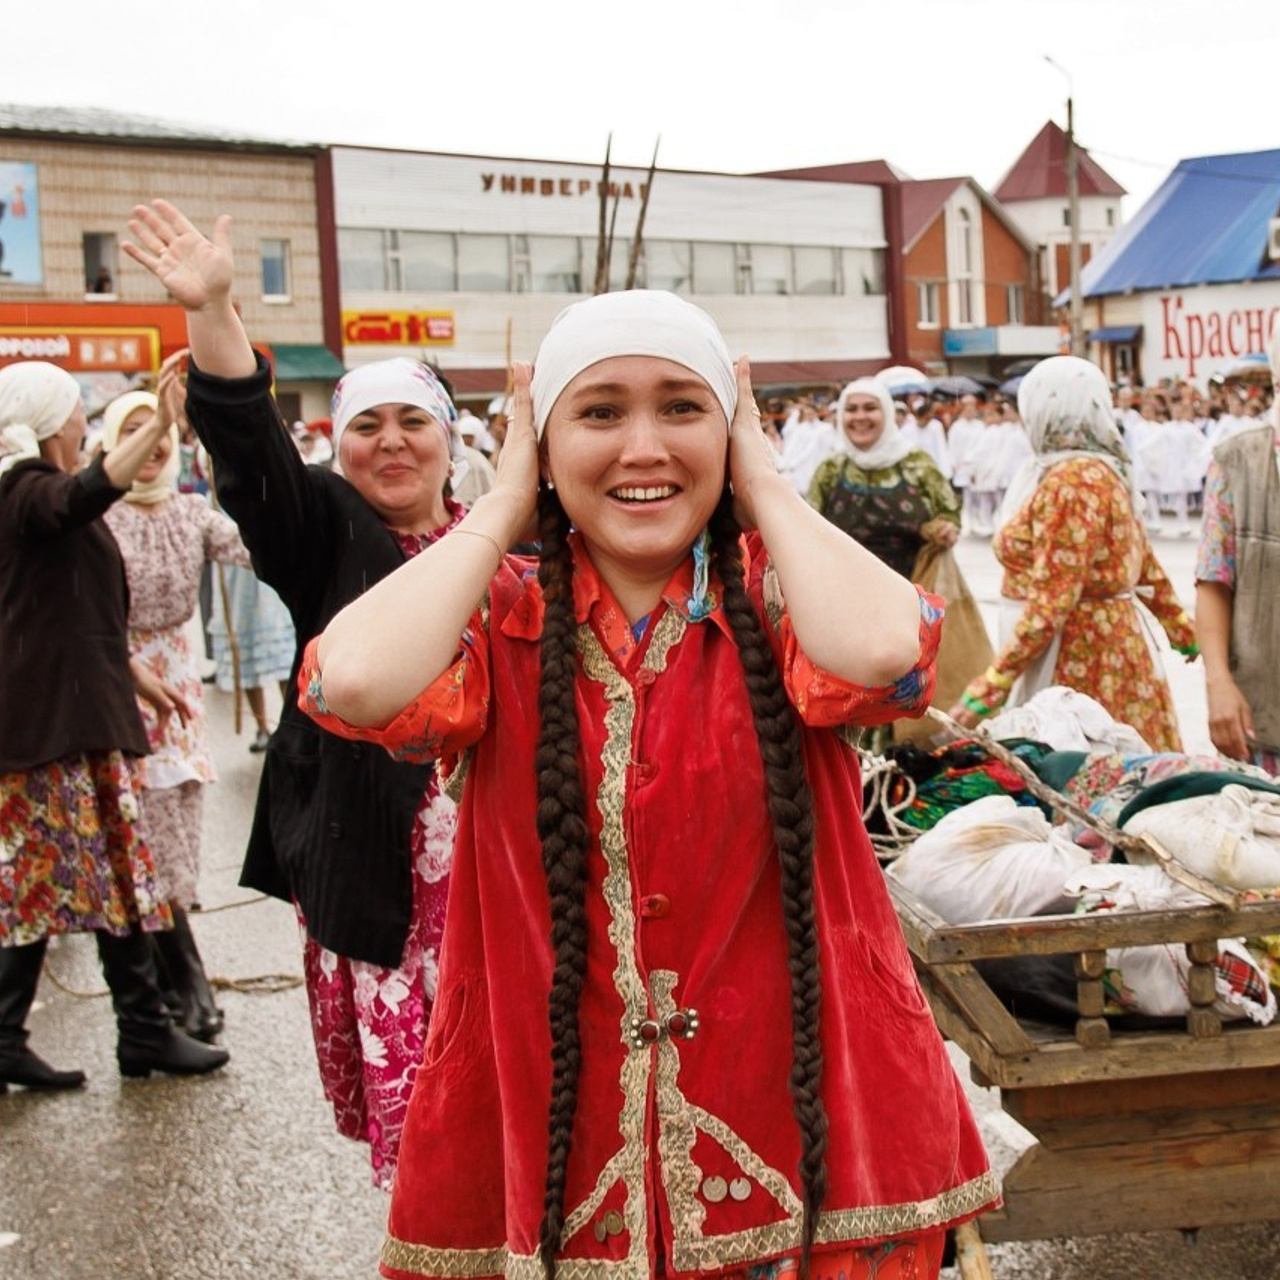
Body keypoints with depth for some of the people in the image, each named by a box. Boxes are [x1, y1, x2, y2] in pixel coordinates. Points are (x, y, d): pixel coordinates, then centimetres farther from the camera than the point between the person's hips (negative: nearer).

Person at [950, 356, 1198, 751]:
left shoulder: (1070, 481, -19)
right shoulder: (1105, 470, 10)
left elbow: (1051, 603, -23)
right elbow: (1147, 565, 19)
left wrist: (992, 685, -23)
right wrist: (1180, 626, 32)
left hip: (1077, 655, -10)